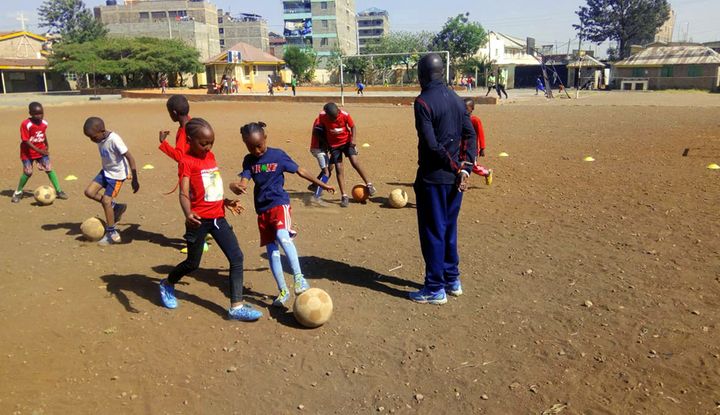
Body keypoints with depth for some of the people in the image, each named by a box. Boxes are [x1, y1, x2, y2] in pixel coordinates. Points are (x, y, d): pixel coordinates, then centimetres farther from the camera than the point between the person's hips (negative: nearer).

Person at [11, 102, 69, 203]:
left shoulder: (44, 123, -5)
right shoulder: (25, 124, -22)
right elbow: (26, 141, -23)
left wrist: (47, 145, 24)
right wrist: (38, 150, -31)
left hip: (41, 150, 4)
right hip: (28, 152, -4)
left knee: (49, 169, -5)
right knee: (28, 172, -7)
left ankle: (58, 191, 1)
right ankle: (18, 192, 15)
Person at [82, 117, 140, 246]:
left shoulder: (114, 139, -26)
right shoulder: (100, 140, -3)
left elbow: (130, 158, -23)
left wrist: (135, 180, -20)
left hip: (117, 174, -8)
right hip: (106, 171, 8)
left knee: (106, 200, -9)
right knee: (89, 191, -4)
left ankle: (112, 234, 4)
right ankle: (116, 207, 12)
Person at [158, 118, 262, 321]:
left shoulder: (211, 156, 10)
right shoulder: (187, 162, -12)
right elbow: (184, 193, -24)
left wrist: (226, 202, 28)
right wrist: (188, 214, -41)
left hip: (218, 217, 6)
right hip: (200, 220, -6)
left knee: (237, 257, -3)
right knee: (193, 263, 10)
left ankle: (236, 307, 1)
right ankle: (167, 284, 41)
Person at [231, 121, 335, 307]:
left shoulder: (278, 155, -2)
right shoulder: (248, 160, 7)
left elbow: (300, 171, 6)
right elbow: (244, 182, -7)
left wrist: (322, 184, 13)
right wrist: (235, 186, -32)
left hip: (280, 203, -4)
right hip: (262, 209, 5)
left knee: (282, 236, -32)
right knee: (271, 250, 4)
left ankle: (298, 277, -29)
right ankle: (283, 291, 13)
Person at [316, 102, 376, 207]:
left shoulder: (345, 115, -20)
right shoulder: (322, 116, -16)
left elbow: (353, 127, -6)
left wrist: (353, 142, -18)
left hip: (347, 141, -1)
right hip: (334, 144, 1)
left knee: (355, 162, -17)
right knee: (339, 169, -4)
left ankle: (369, 185, -2)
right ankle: (344, 196, 2)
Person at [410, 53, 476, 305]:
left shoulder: (423, 102, -13)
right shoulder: (456, 99, 10)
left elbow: (432, 144, -20)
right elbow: (470, 135, 6)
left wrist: (457, 169, -12)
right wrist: (465, 168, -1)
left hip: (432, 178, -7)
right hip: (455, 178, 7)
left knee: (432, 233, 2)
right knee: (449, 229, 18)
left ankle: (435, 289, 11)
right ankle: (452, 280, 29)